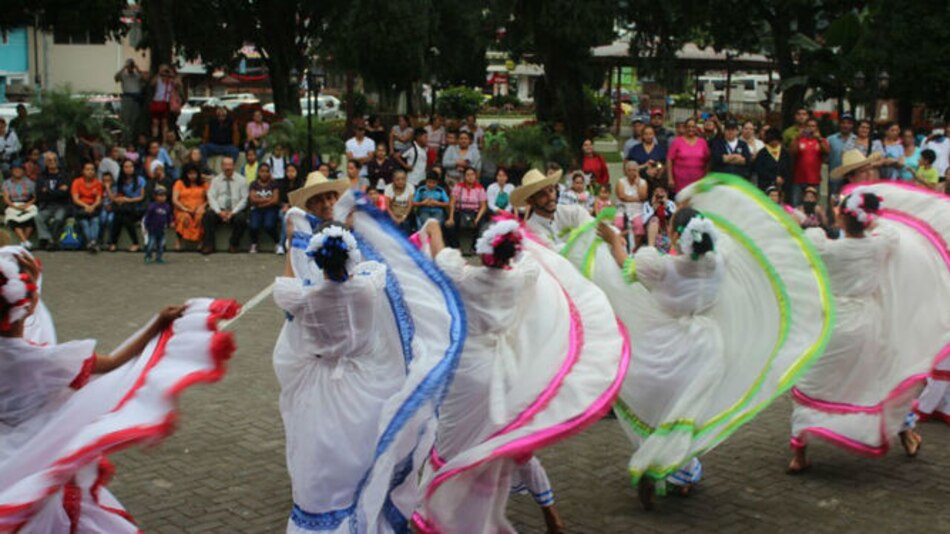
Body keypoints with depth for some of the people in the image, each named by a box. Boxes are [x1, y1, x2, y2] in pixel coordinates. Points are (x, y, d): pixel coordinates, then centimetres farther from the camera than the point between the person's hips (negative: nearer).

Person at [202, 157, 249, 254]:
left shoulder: (241, 180, 6)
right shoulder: (216, 180, 11)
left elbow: (244, 199, 0)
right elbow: (211, 198, 2)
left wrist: (233, 212, -14)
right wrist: (219, 212, -16)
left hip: (236, 211, -1)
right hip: (219, 210, 1)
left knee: (241, 218, -34)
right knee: (207, 216, -28)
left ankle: (233, 245, -15)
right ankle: (209, 245, -21)